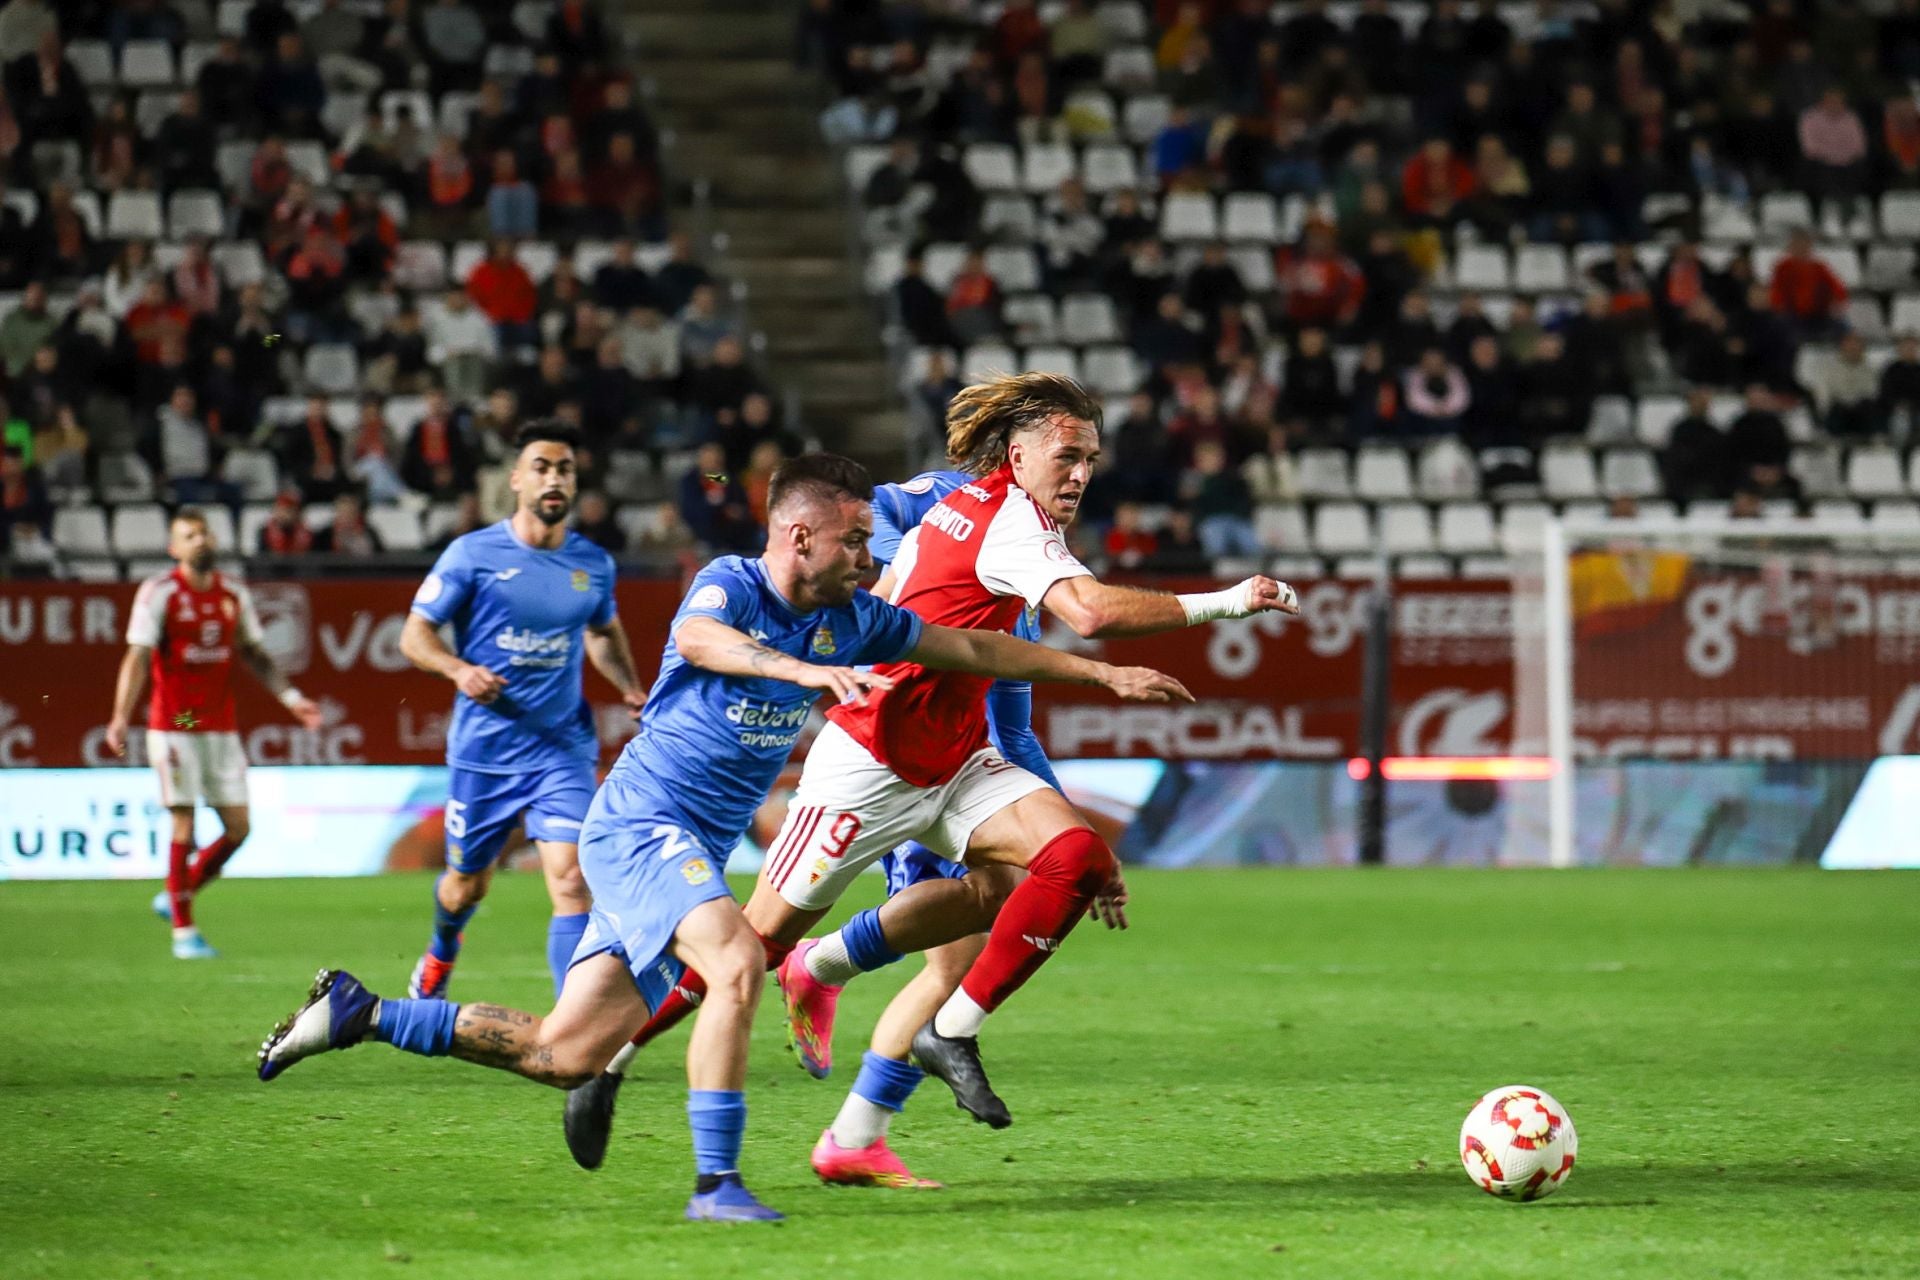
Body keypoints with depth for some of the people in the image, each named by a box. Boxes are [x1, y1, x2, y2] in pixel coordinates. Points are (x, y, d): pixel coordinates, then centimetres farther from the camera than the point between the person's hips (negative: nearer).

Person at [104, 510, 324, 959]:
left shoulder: (234, 595, 10)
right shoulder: (158, 593, -5)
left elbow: (255, 655, 18)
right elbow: (138, 657, -10)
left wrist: (291, 698, 7)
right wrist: (120, 717, -21)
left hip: (222, 728, 5)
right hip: (174, 728, -5)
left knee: (237, 828, 1)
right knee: (184, 827, -6)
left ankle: (176, 895, 22)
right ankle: (183, 930, 3)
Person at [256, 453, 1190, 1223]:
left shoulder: (852, 619, 8)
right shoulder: (730, 583, -12)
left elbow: (978, 650, 16)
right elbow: (700, 638, -36)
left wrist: (1102, 673, 13)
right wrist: (803, 669, -51)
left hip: (694, 851, 8)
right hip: (640, 823, -8)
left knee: (565, 1054, 3)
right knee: (737, 963, -30)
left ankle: (360, 1013, 16)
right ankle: (717, 1183, -27)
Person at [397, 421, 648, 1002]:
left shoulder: (594, 564, 6)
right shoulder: (473, 554, -5)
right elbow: (415, 632, -2)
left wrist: (630, 687, 8)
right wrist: (459, 669, -22)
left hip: (563, 750, 1)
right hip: (484, 749, -1)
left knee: (571, 881, -17)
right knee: (467, 885, 14)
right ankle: (441, 954, 49)